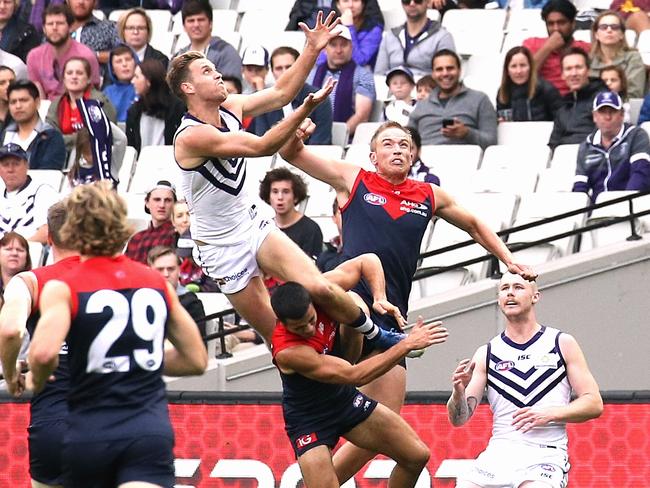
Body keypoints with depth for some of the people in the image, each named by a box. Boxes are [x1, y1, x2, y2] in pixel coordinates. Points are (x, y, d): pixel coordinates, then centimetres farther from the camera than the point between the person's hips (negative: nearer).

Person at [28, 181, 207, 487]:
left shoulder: (62, 289, -2)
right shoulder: (157, 283, 11)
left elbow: (44, 352, -20)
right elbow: (196, 360, 17)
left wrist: (37, 382, 1)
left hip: (89, 434, -1)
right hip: (151, 431, 1)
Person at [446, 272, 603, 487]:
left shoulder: (562, 344, 8)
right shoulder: (486, 354, 12)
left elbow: (594, 404, 5)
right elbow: (459, 419, 7)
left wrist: (550, 414, -11)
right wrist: (458, 392, -14)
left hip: (546, 452, -3)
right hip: (499, 451, 3)